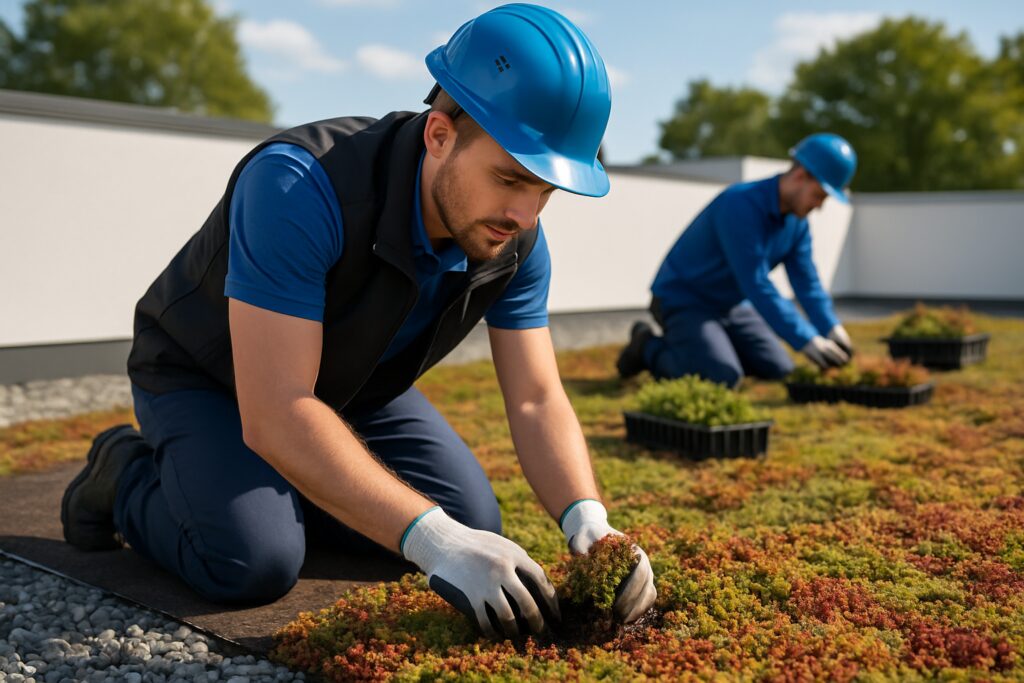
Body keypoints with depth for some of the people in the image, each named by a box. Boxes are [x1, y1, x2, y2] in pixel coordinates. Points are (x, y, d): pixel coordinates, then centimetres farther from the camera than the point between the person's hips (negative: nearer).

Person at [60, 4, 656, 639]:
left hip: (351, 388, 6)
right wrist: (431, 541, -48)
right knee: (255, 561, -28)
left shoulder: (516, 243, -19)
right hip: (203, 378, -5)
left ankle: (292, 488, 16)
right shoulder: (298, 186, -40)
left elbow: (537, 402, -16)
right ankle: (126, 477, 4)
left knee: (473, 520, -6)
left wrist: (588, 519, -35)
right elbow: (274, 415, -43)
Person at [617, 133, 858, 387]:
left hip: (730, 306, 9)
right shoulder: (740, 205, -30)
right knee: (724, 380, -26)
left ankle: (696, 348, 18)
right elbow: (757, 286, -34)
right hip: (682, 302, -8)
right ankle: (650, 349, -1)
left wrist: (832, 329, -19)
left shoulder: (796, 217, -3)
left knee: (780, 372, 2)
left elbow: (806, 281, -2)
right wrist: (808, 342, -34)